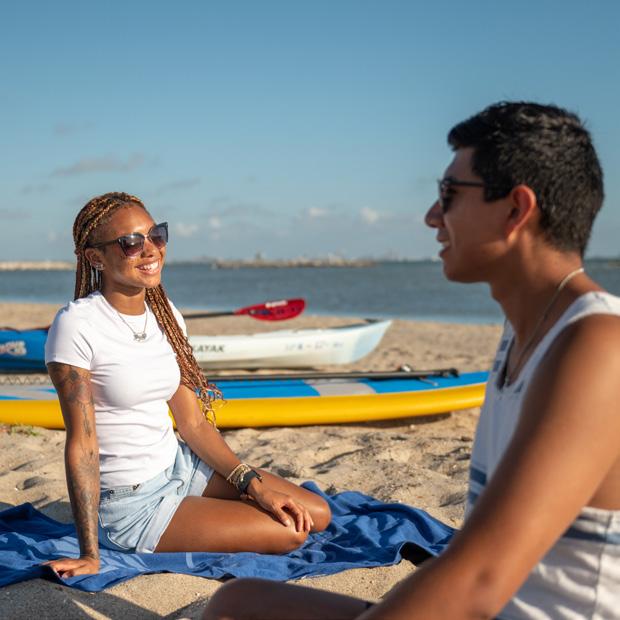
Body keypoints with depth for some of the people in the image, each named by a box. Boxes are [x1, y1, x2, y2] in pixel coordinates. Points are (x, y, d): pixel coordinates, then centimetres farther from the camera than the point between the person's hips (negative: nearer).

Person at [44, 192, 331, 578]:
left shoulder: (165, 315, 3)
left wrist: (255, 485, -5)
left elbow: (193, 422, 5)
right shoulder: (77, 326, -18)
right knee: (289, 533, -9)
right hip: (131, 503, -7)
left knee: (316, 514, 3)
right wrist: (90, 555, -20)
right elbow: (82, 443, -19)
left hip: (181, 466, 7)